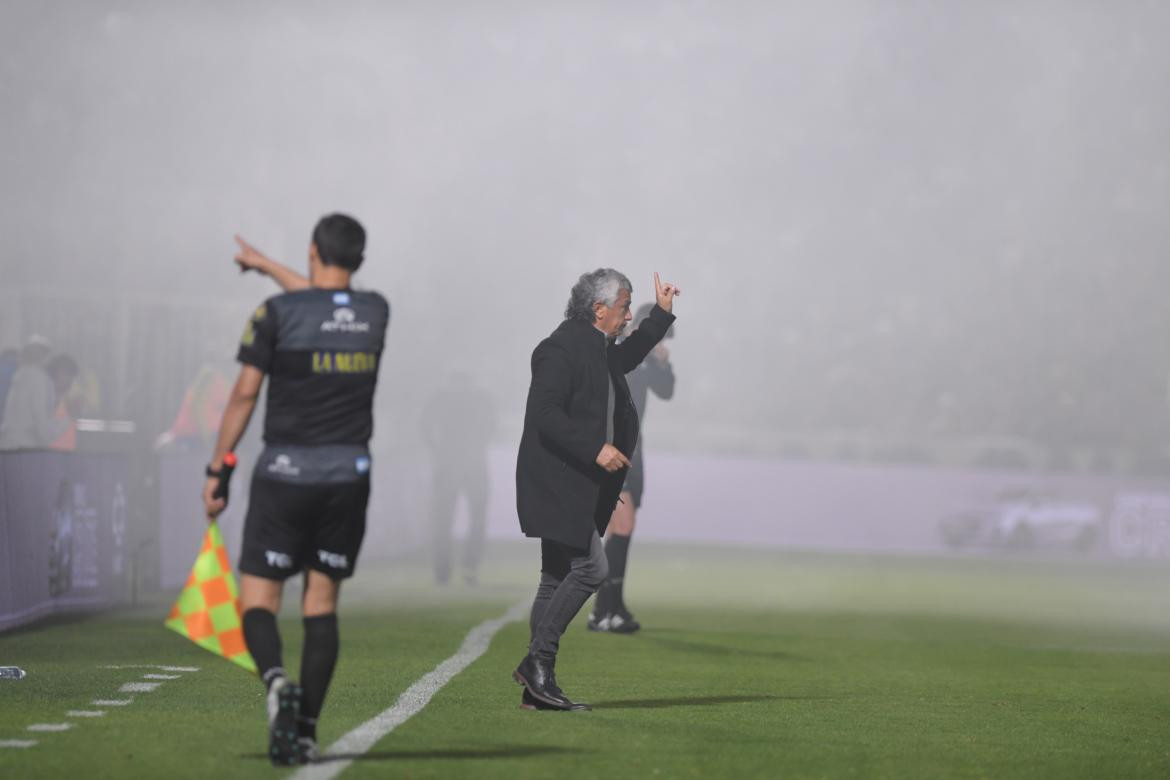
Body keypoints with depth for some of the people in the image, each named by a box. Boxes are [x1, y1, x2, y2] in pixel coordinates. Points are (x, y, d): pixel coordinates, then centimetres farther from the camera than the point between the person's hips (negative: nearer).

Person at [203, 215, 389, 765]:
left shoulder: (277, 313, -8)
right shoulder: (376, 313, 5)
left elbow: (245, 393, -7)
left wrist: (217, 469, 1)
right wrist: (267, 266, 39)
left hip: (285, 473, -3)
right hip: (349, 475, 3)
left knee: (258, 599, 0)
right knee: (322, 605, 9)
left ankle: (276, 680, -30)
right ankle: (305, 731, 3)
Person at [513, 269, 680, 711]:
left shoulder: (598, 351, 15)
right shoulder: (561, 349, -15)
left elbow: (627, 357, 39)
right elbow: (545, 414, -23)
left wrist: (662, 313, 35)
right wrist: (595, 451, -25)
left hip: (576, 487, 10)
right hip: (557, 480, -10)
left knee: (558, 579, 8)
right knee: (590, 568, -15)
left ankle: (538, 688, 9)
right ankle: (538, 659, -9)